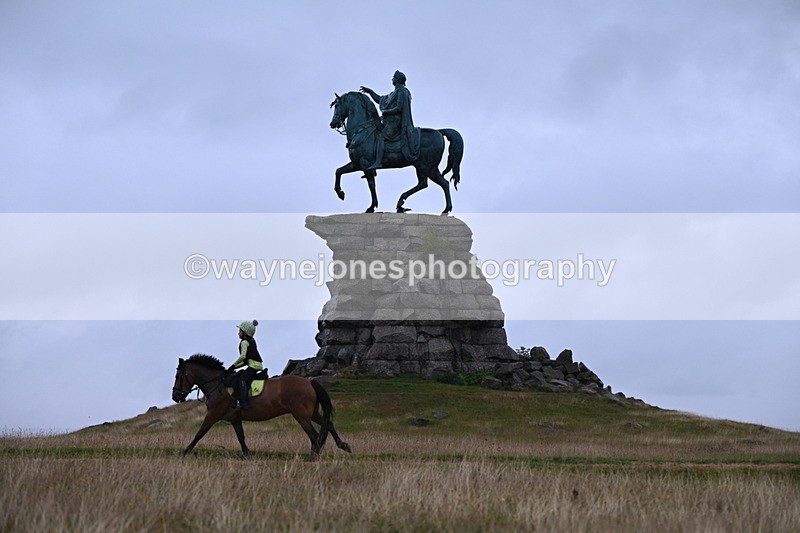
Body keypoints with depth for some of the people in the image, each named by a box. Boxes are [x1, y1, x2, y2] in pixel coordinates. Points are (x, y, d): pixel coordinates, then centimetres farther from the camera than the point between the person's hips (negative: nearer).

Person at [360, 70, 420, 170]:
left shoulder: (401, 91, -7)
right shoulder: (394, 93, 23)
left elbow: (399, 108, -17)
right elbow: (380, 100, 32)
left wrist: (385, 112, -11)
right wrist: (369, 91, 29)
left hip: (395, 122, -10)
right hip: (391, 122, 10)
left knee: (381, 137, -20)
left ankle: (378, 162, -32)